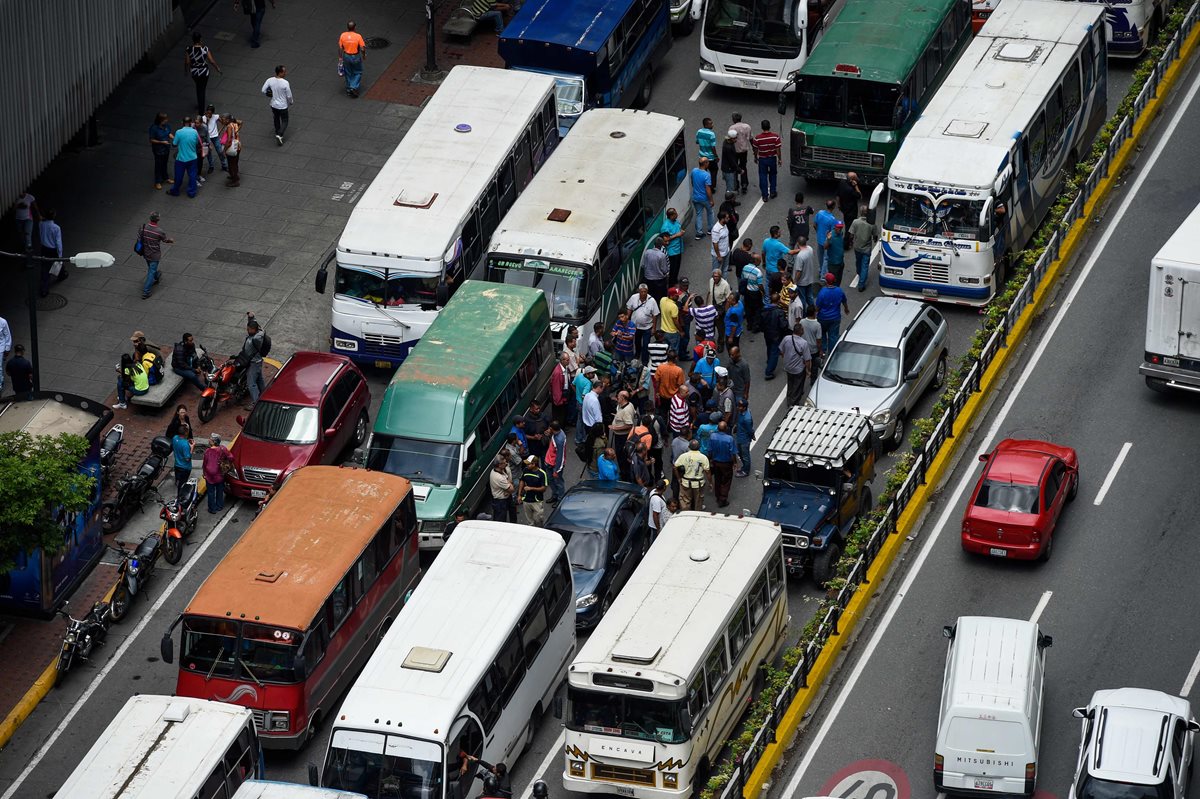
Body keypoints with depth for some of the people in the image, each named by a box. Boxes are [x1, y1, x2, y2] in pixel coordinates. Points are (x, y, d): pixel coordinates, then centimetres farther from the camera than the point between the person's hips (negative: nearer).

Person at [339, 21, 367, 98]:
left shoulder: (342, 36, -13)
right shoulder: (358, 36, -21)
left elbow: (340, 48, -6)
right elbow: (362, 49, -16)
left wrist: (340, 57, 7)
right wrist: (364, 56, 3)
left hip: (346, 56, 3)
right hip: (356, 57, -3)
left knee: (348, 74, 20)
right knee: (357, 73, 17)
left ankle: (349, 89, 29)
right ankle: (354, 87, 5)